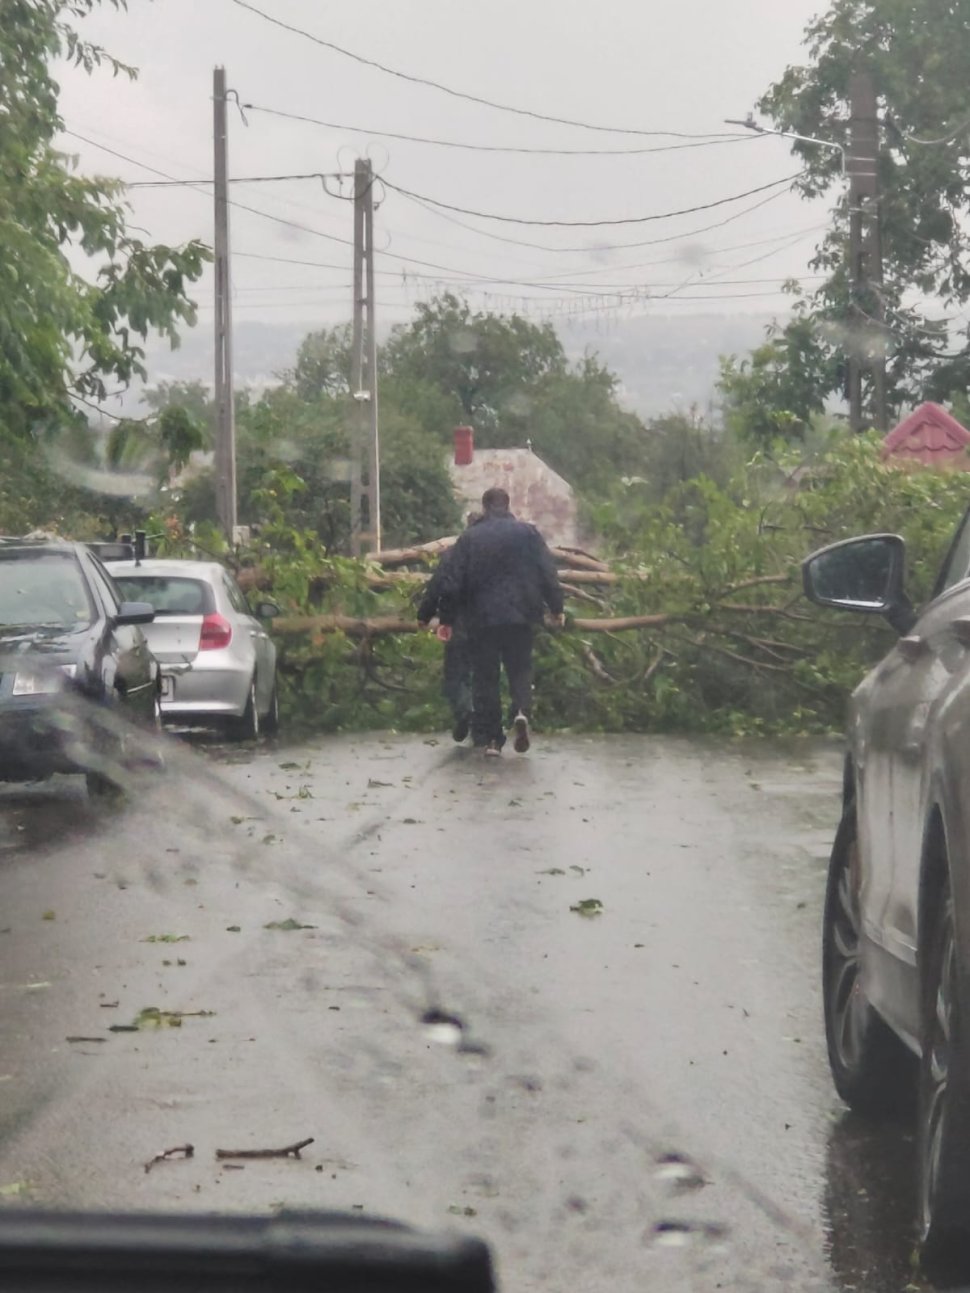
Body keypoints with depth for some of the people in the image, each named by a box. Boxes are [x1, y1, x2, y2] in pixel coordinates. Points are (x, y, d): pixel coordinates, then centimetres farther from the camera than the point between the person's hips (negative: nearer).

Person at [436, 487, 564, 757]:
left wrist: (447, 618, 10)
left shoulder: (469, 538, 3)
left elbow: (451, 582, 2)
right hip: (520, 617, 0)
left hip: (481, 618, 0)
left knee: (485, 677, 6)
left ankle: (490, 737, 3)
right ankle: (522, 710, -18)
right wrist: (556, 607, 10)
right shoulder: (527, 533, 2)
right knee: (520, 669, 11)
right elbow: (548, 573, 0)